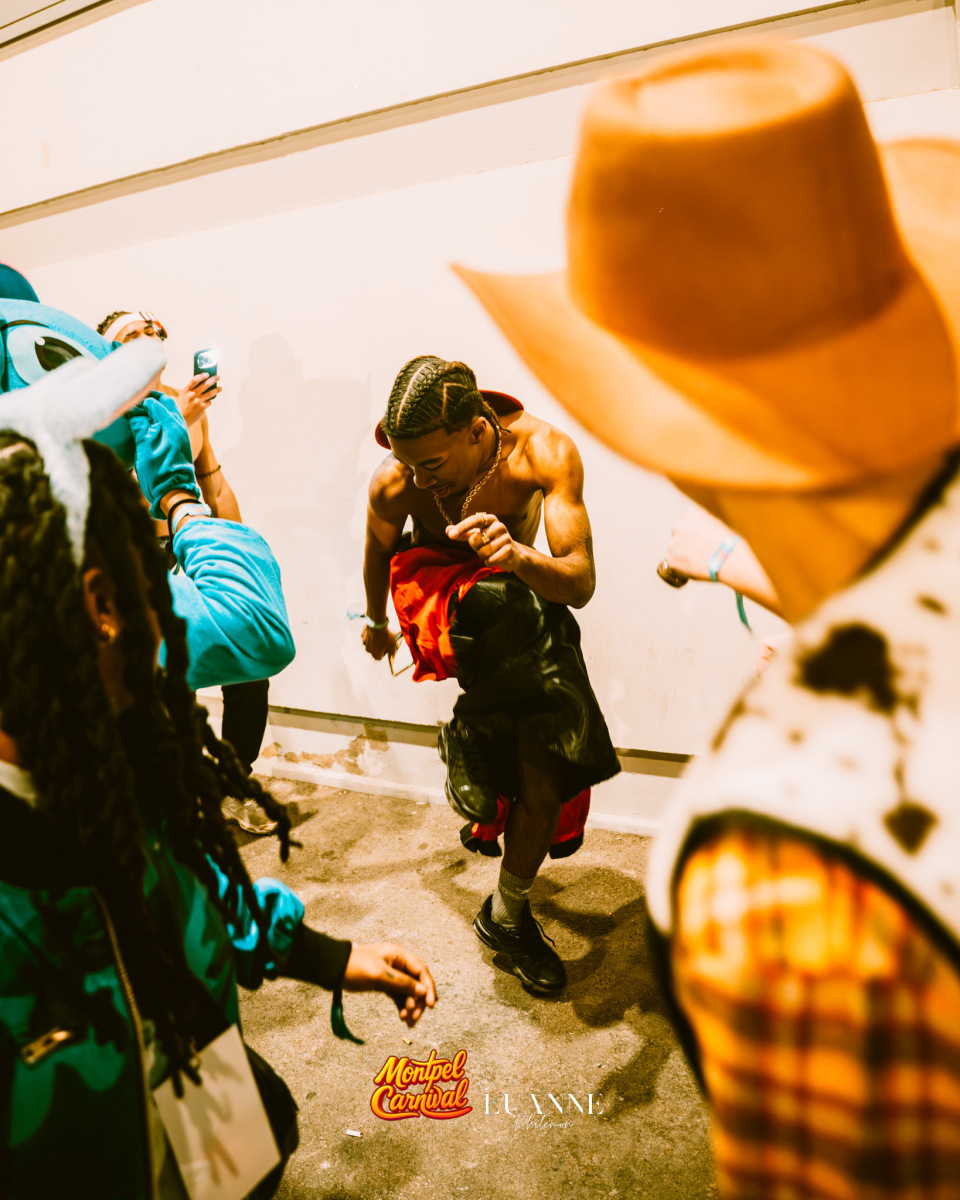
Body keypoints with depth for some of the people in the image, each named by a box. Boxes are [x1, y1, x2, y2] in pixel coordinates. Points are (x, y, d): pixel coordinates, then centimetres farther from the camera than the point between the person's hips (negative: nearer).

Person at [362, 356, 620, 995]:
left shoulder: (545, 453, -31)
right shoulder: (394, 483, -28)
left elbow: (581, 583, -34)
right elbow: (378, 554, -4)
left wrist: (520, 557, -56)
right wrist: (376, 624, 14)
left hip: (517, 585, 2)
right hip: (436, 586, -1)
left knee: (545, 778, -3)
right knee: (508, 609, -40)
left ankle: (508, 915, 22)